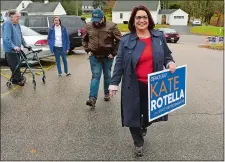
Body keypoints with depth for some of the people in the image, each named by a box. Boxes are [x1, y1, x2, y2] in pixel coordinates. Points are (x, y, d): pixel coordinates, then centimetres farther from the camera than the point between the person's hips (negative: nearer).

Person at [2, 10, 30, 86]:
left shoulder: (17, 24, 12)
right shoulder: (7, 24, -14)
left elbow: (20, 36, 22)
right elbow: (7, 38, -23)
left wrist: (25, 45, 14)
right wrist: (14, 47, -32)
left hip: (17, 49, 9)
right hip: (10, 50, -9)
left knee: (17, 65, 13)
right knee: (14, 66, -3)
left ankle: (15, 79, 24)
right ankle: (19, 79, 5)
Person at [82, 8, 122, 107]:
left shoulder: (111, 26, -11)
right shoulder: (88, 26, -1)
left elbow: (119, 40, -6)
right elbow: (84, 39, 14)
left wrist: (113, 53, -8)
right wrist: (88, 50, 4)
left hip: (107, 56, -1)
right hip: (94, 56, 1)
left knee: (107, 76, 12)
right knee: (95, 76, -4)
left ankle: (107, 93, 32)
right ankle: (92, 98, -8)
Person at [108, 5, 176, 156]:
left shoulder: (159, 36, 4)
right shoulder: (126, 40, -1)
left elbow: (167, 55, 13)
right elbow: (119, 63, 0)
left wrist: (170, 63, -9)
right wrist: (114, 83, -3)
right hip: (134, 86, -2)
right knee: (134, 114, 6)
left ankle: (143, 127, 49)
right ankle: (138, 142, 31)